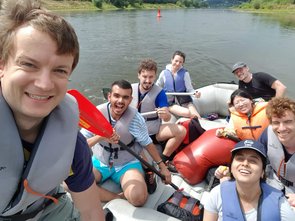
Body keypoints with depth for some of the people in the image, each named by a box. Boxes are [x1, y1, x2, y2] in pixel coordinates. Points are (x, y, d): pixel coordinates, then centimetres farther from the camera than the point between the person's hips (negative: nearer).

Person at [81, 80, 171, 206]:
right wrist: (100, 137, -36)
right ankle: (117, 197, -11)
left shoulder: (135, 118, -19)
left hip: (127, 164, -3)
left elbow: (147, 144, -5)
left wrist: (162, 166, 1)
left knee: (138, 198, -29)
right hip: (99, 162, 4)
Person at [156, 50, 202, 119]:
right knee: (187, 113, -28)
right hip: (171, 103, -1)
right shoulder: (164, 73, 3)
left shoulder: (185, 73, 1)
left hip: (185, 101, 1)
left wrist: (195, 93, -22)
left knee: (197, 117, -22)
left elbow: (189, 89, -1)